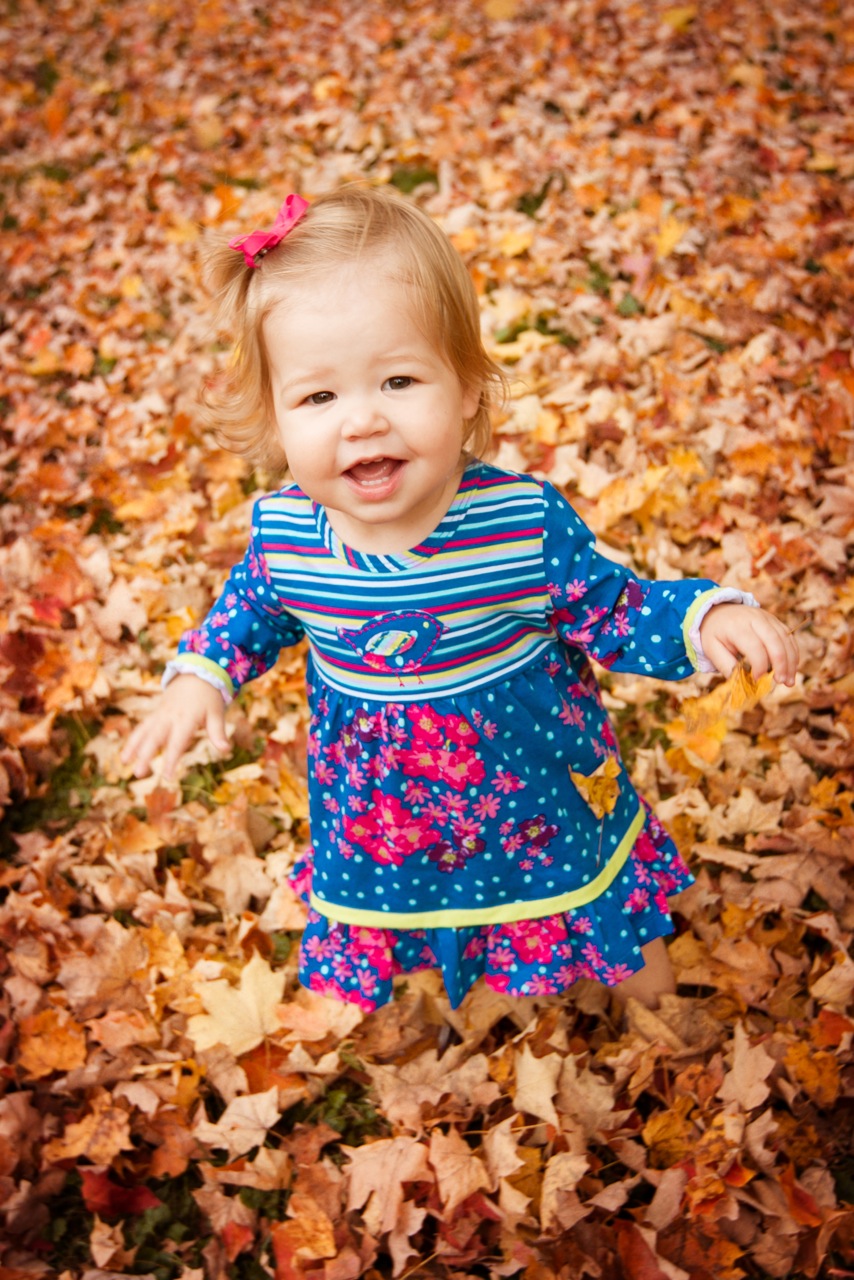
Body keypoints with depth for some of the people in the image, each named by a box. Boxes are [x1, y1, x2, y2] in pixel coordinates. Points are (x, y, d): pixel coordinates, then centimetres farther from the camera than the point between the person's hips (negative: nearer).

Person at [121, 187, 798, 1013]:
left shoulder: (527, 521, -28)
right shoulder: (283, 531, -18)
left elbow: (614, 615, -13)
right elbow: (253, 606, 6)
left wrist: (709, 617, -30)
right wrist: (200, 676, -9)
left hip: (547, 812, -1)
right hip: (379, 836, 2)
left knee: (636, 967, 22)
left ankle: (649, 1008, 59)